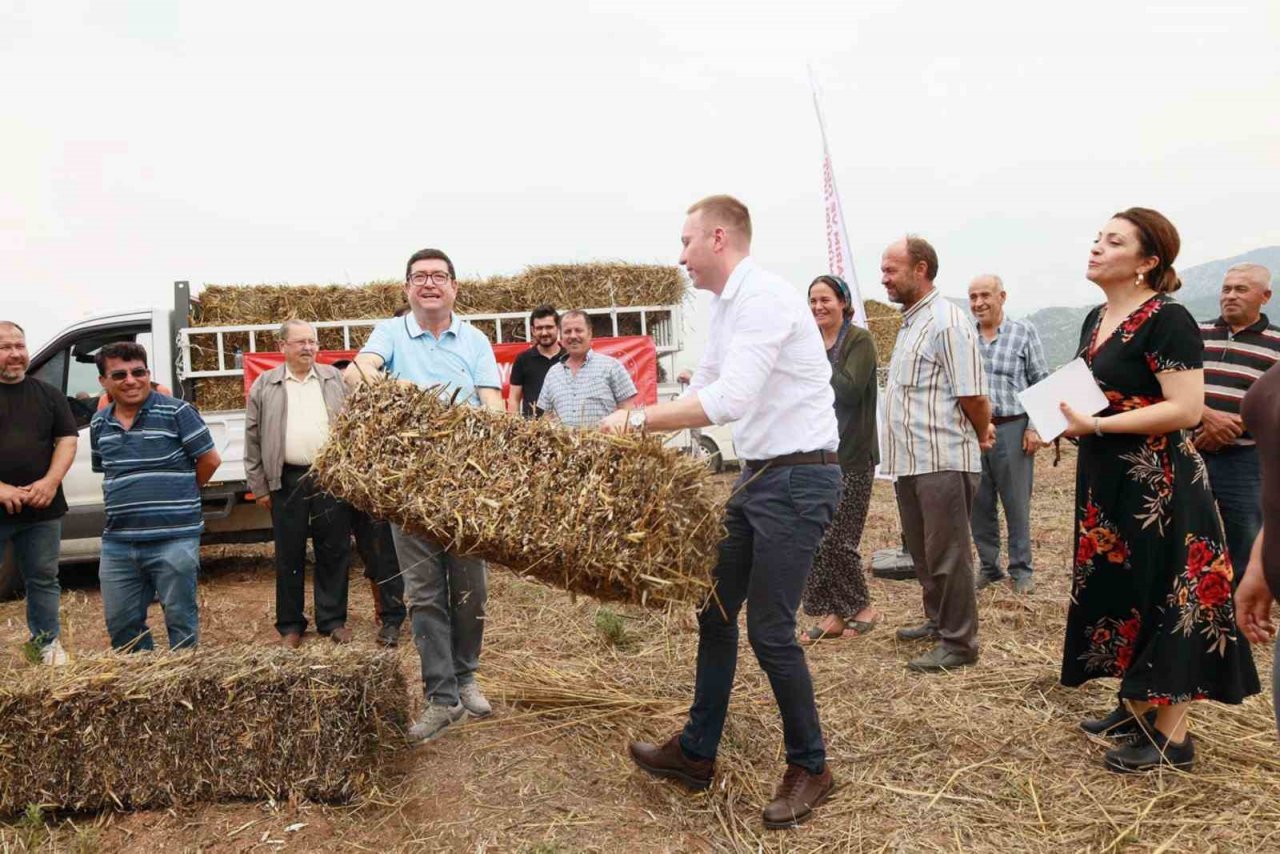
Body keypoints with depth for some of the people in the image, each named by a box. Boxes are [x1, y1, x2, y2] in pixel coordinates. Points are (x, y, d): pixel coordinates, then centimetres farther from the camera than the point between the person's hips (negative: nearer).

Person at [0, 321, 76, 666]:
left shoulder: (48, 394, 9)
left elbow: (67, 440, 6)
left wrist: (49, 482, -10)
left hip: (42, 508, 2)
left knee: (43, 580, 12)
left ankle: (48, 644, 24)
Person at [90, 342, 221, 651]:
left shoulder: (176, 412, -8)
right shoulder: (99, 424, 10)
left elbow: (210, 460, -4)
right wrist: (130, 497, 13)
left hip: (174, 539, -6)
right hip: (117, 543, 6)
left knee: (180, 620, 6)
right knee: (120, 624, 14)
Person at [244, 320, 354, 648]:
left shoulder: (336, 380, 8)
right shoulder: (264, 386, 6)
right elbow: (253, 439, 6)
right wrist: (259, 485, 3)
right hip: (287, 481, 0)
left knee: (334, 552, 5)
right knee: (289, 555, 7)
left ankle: (332, 620, 17)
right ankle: (290, 624, 19)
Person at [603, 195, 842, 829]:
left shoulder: (763, 297, -18)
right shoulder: (726, 306, 13)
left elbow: (730, 400, -28)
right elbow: (701, 392, 19)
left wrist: (639, 418, -21)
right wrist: (637, 426, 11)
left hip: (798, 479, -10)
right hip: (759, 477, 10)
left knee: (768, 629, -4)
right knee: (716, 610, 13)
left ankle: (809, 766, 17)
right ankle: (697, 752, 26)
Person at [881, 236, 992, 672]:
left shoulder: (946, 323, -16)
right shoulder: (911, 321, 15)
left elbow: (973, 396, -17)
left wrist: (981, 434, 0)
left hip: (944, 462, -9)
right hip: (910, 461, 9)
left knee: (947, 555, 0)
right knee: (923, 551, 19)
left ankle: (958, 642, 11)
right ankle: (938, 621, 35)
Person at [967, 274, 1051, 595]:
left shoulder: (1024, 333, 1)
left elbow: (1041, 383, 1)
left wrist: (1035, 427, -6)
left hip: (1011, 429, -2)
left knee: (1017, 504, 5)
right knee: (979, 505, 9)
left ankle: (1022, 569, 17)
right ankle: (988, 566, 23)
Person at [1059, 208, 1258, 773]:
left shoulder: (1166, 320, -16)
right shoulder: (1096, 319, 12)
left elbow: (1187, 409, -23)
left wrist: (1097, 426, -24)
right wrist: (1069, 418, 3)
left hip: (1157, 486, -9)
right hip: (1107, 482, 9)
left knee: (1161, 597, -1)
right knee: (1117, 590, 15)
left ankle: (1173, 736, 10)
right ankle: (1137, 705, 29)